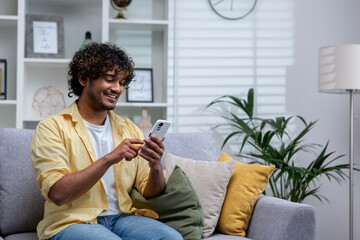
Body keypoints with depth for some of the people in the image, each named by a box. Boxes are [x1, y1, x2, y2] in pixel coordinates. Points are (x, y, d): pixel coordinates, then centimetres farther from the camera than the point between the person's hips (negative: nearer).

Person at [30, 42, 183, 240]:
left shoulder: (129, 129, 14)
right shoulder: (52, 127, -2)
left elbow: (151, 193, 10)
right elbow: (58, 193, -15)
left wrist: (155, 166, -12)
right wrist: (109, 159, -22)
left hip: (121, 217, 5)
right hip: (71, 222, -4)